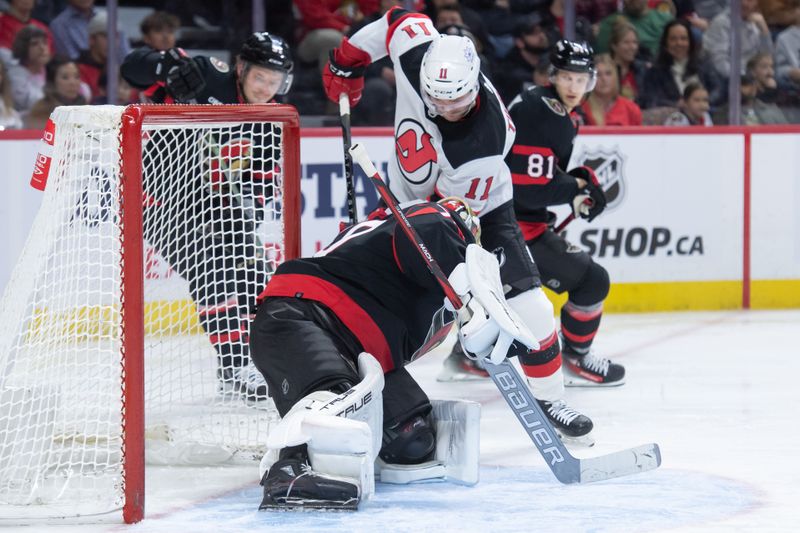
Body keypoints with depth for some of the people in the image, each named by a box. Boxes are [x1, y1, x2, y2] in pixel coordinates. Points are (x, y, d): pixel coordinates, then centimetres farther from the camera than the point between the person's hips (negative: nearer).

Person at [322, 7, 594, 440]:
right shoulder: (417, 52, -29)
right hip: (411, 203, 4)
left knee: (527, 306, -13)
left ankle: (550, 400, 3)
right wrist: (347, 61, 1)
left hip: (481, 209, -4)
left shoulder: (488, 137, -38)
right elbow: (399, 19, -5)